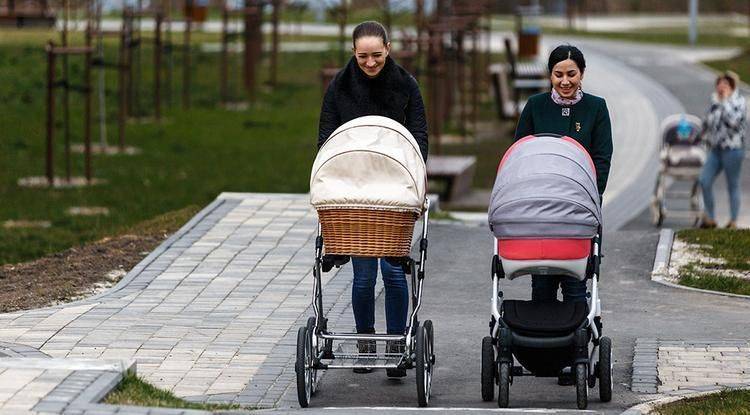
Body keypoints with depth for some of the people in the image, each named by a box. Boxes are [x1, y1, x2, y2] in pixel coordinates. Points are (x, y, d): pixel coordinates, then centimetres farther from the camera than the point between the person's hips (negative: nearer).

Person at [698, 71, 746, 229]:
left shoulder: (739, 102, -6)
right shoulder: (715, 102, 14)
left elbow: (733, 120, -23)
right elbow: (707, 123, 25)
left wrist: (725, 100, -17)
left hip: (733, 149, -7)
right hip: (715, 149, 7)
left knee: (733, 186, 1)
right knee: (704, 181, -3)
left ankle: (733, 221, 10)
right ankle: (709, 218, 7)